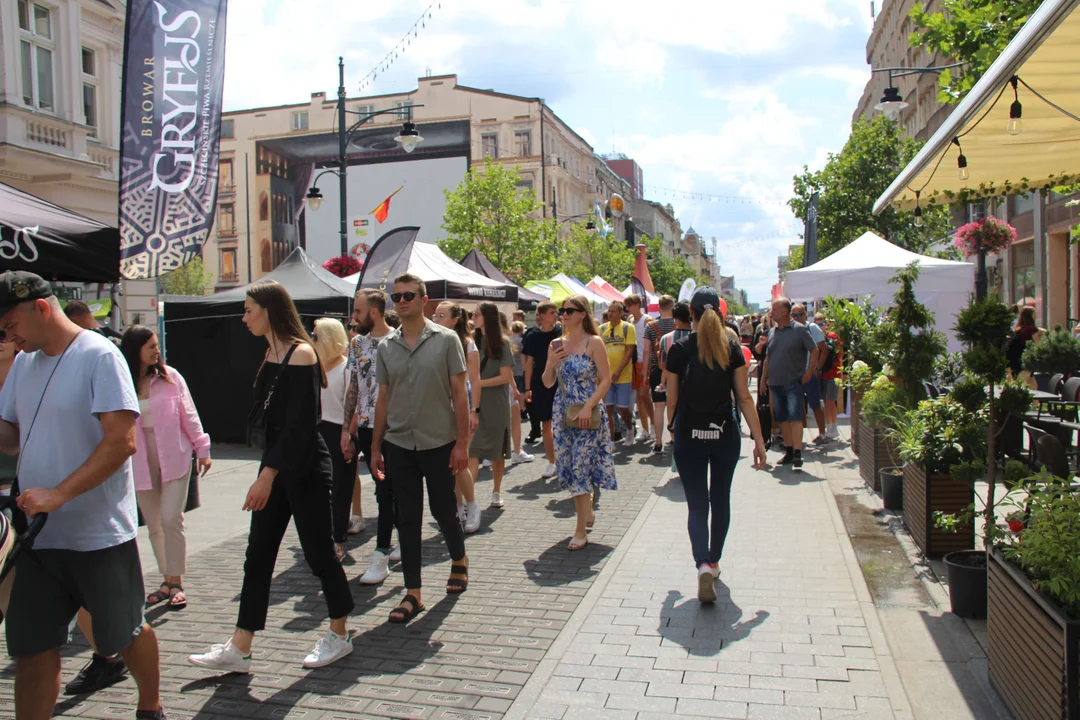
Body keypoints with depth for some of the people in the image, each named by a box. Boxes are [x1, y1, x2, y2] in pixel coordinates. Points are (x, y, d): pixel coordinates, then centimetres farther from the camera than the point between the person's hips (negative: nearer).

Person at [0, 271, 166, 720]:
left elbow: (122, 442, -20)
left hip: (100, 534, -6)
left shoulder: (99, 356, -13)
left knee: (127, 634, 11)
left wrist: (58, 494, -24)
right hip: (38, 534, 6)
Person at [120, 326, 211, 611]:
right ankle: (168, 580, 22)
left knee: (171, 520, -9)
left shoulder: (169, 377, -1)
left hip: (174, 459, -2)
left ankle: (176, 582, 2)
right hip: (140, 463, 2)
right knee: (154, 526, 9)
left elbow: (188, 414, 2)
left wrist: (202, 448, 2)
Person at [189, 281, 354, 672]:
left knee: (318, 551, 4)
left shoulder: (300, 353, -15)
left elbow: (300, 424, -21)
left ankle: (340, 635, 21)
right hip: (275, 464, 9)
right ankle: (239, 649, 17)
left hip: (305, 468, -9)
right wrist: (266, 471, 14)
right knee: (258, 556, 9)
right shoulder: (272, 353, 11)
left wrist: (269, 474, -22)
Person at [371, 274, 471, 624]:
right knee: (407, 519, 5)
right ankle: (412, 593, 14)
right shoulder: (386, 346, 5)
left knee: (443, 511, 9)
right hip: (398, 445, 3)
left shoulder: (446, 339, -5)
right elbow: (383, 398, 9)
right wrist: (376, 447, 8)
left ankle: (459, 560, 38)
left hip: (439, 443, -3)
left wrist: (462, 442, -10)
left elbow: (459, 394, -5)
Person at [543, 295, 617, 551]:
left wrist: (588, 407, -19)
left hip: (588, 414, -5)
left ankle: (581, 530, 2)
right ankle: (587, 512, 32)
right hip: (563, 413, 5)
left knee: (581, 467, -6)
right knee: (569, 467, 10)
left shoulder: (594, 343, -7)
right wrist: (551, 364, -10)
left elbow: (606, 379, -10)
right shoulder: (557, 345, 8)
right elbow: (548, 383, 10)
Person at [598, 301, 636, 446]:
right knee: (608, 408, 2)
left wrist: (618, 371, -17)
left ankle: (630, 428, 31)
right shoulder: (601, 329, 5)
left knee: (623, 408, 1)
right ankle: (611, 439, 13)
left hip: (623, 376, -2)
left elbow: (629, 351, -8)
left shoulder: (628, 328, -3)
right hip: (606, 376, 2)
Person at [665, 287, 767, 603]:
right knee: (720, 499, 18)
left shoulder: (679, 349, -7)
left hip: (689, 436, -2)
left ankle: (703, 564, -18)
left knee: (697, 505, 2)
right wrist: (759, 438, -2)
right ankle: (714, 561, 30)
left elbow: (672, 398, -2)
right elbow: (744, 396, -5)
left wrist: (674, 425, 18)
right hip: (725, 435, 2)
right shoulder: (731, 347, -4)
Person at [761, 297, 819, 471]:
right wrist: (764, 378, 12)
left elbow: (815, 351, -5)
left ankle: (797, 453, -14)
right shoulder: (773, 332, 10)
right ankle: (788, 451, 19)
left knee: (795, 417, -12)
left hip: (794, 382, -6)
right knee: (782, 419, 10)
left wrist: (808, 373, -8)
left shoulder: (800, 330, -6)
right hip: (775, 383, 6)